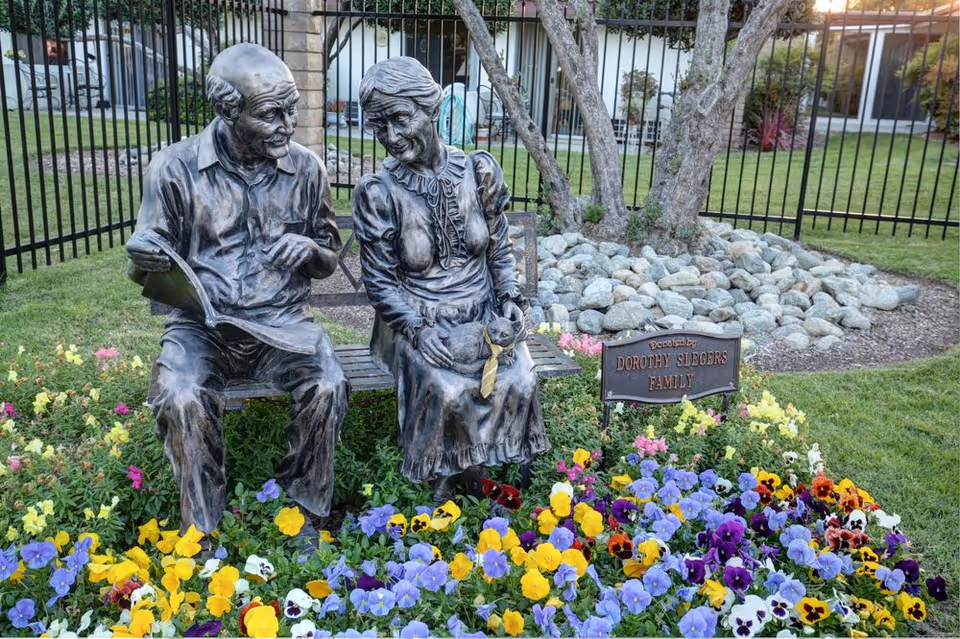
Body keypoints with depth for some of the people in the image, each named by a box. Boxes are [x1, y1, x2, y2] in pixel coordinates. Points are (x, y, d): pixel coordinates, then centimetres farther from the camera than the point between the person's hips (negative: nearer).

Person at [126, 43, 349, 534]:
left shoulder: (306, 168, 3)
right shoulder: (176, 168, -3)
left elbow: (329, 259, 13)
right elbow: (148, 266, 3)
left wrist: (309, 251, -12)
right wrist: (145, 261, -23)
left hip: (281, 320, 1)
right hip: (202, 322, -1)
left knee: (328, 387, -26)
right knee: (182, 399, -30)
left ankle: (304, 511, -2)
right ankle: (202, 530, -8)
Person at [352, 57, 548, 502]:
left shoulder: (480, 171, -2)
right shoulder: (377, 192, -10)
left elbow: (499, 248, 8)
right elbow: (380, 280, -7)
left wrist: (509, 298, -6)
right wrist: (418, 330, -18)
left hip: (482, 312, 3)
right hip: (417, 319, -2)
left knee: (517, 380, -22)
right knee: (448, 390, -29)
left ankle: (466, 463, 4)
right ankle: (443, 471, 2)